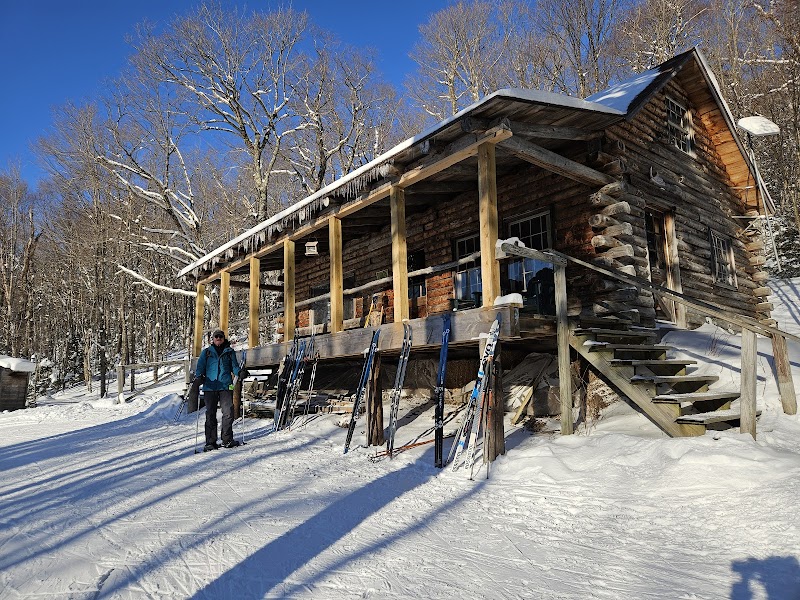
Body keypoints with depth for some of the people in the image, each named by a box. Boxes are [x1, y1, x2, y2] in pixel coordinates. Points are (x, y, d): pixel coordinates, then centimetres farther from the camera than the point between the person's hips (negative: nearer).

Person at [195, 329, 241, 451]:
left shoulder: (229, 352, 14)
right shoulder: (206, 352, 14)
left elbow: (234, 366, 13)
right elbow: (200, 367, 8)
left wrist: (240, 373, -8)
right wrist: (198, 377, -11)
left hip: (226, 386, 0)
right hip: (210, 386, 0)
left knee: (228, 412, -5)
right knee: (210, 414, 2)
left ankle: (227, 439, 5)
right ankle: (210, 442, 7)